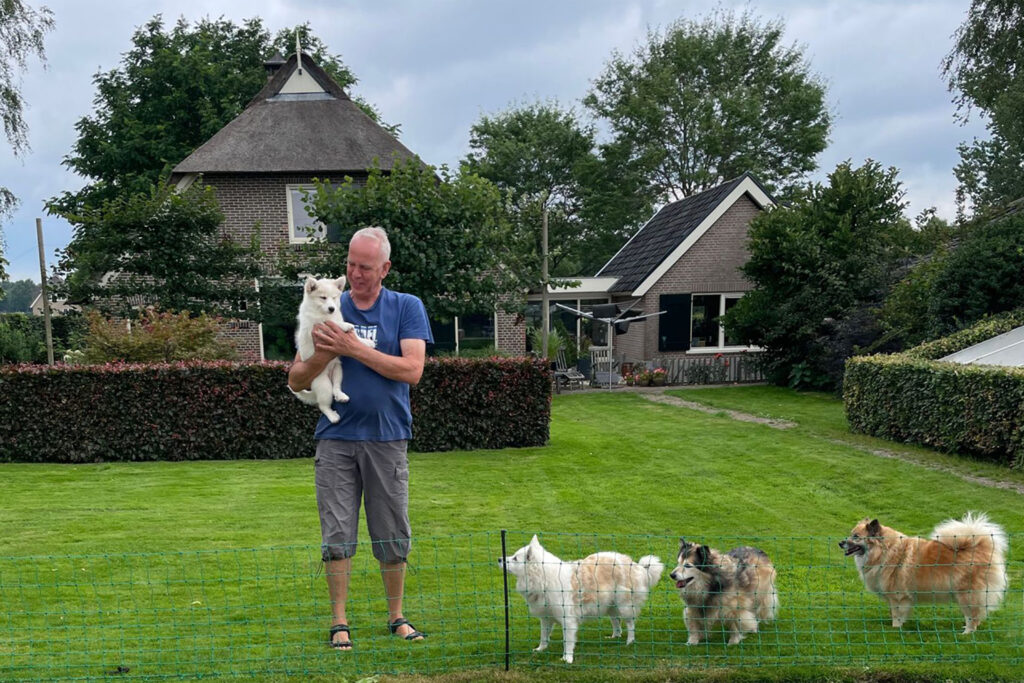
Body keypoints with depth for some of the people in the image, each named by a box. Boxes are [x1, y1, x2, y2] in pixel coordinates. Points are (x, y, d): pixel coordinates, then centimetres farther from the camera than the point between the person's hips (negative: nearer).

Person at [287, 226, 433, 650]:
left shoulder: (407, 308, 2)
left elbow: (412, 371, -12)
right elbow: (296, 381, 5)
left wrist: (354, 348, -15)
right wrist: (322, 356, -16)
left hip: (387, 438, -1)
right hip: (336, 439, 1)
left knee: (393, 537, 7)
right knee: (338, 535, 3)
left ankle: (396, 616, 23)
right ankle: (339, 622, 15)